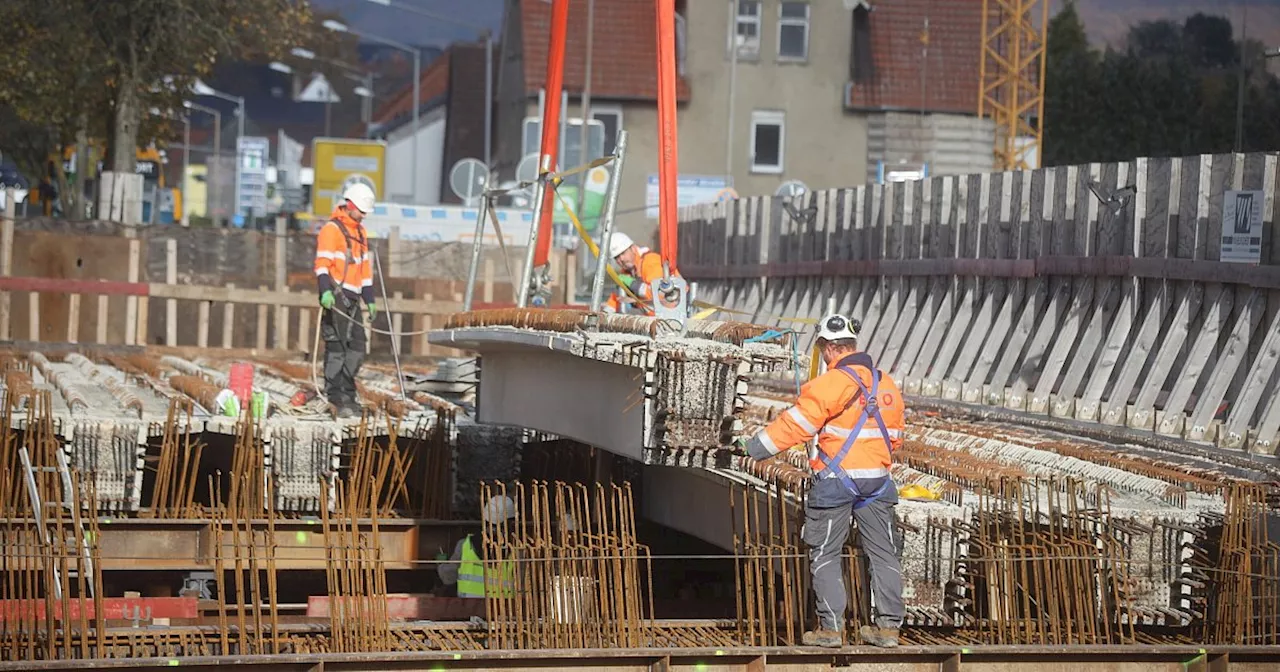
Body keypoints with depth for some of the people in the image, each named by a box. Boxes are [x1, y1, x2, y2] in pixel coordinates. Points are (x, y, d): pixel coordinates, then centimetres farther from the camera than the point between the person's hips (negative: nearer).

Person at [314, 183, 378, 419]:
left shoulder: (360, 232, 22)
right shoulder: (331, 230, -6)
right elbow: (322, 263, -15)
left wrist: (369, 300, 24)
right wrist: (325, 291, -28)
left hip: (353, 298, 8)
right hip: (336, 296, -8)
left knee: (357, 348, 7)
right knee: (337, 347, -9)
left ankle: (347, 395, 15)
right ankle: (337, 399, -9)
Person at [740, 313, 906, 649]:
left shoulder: (831, 383, -14)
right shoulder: (887, 385, 9)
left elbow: (796, 424, -14)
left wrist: (755, 449, -5)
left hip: (836, 478, -6)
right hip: (877, 479, 6)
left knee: (824, 553, 4)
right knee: (882, 552, 11)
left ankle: (831, 627, 2)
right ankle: (888, 625, 10)